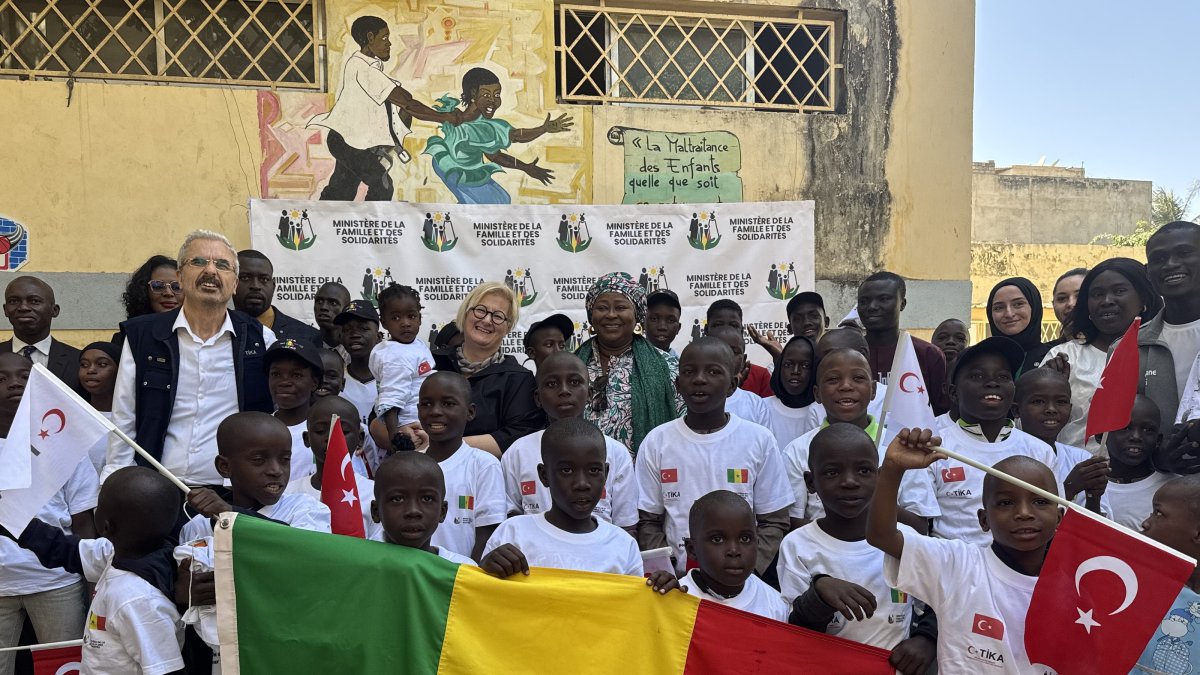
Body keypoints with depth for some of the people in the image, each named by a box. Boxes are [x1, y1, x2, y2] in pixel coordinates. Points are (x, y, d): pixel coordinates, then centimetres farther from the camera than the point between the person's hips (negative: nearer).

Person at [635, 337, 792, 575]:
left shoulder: (760, 440, 2)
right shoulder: (657, 441, 4)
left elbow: (773, 522, 5)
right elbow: (648, 522, 7)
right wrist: (667, 573, -8)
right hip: (677, 579, 0)